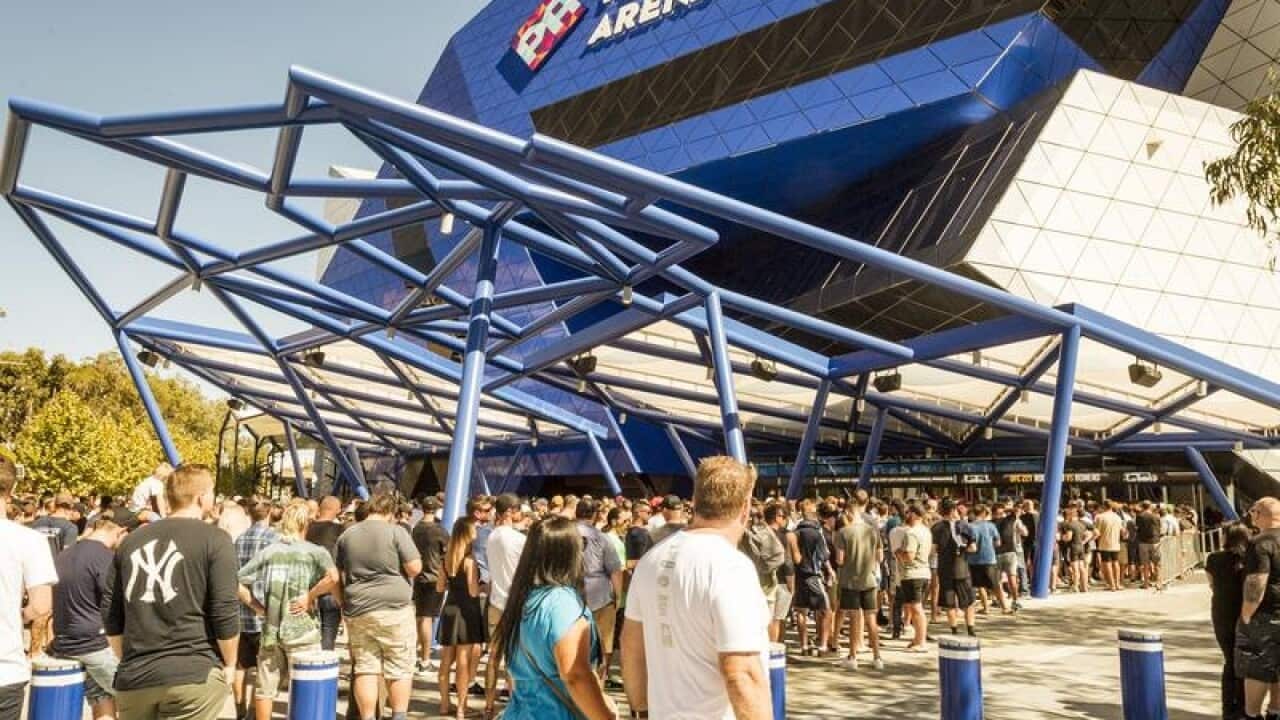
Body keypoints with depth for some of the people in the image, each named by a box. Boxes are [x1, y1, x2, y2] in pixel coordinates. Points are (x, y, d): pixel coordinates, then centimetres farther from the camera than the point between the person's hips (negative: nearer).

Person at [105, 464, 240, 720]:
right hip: (193, 674, -5)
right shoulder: (214, 539, -5)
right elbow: (225, 611, -10)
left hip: (134, 676, 6)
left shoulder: (131, 540, 12)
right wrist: (229, 664, 4)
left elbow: (111, 615, 15)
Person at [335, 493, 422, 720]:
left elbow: (339, 576, 13)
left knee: (365, 667, 9)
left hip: (357, 609, 5)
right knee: (400, 668, 6)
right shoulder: (396, 531, -6)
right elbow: (415, 567, -10)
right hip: (394, 608, -4)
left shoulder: (346, 535, 10)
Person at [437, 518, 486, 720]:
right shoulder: (469, 560, -15)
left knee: (446, 661, 13)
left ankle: (444, 703, 21)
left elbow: (440, 587, 11)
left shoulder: (447, 558, 5)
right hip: (466, 612, -6)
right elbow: (473, 592, -17)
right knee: (463, 663, 0)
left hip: (449, 610, 7)